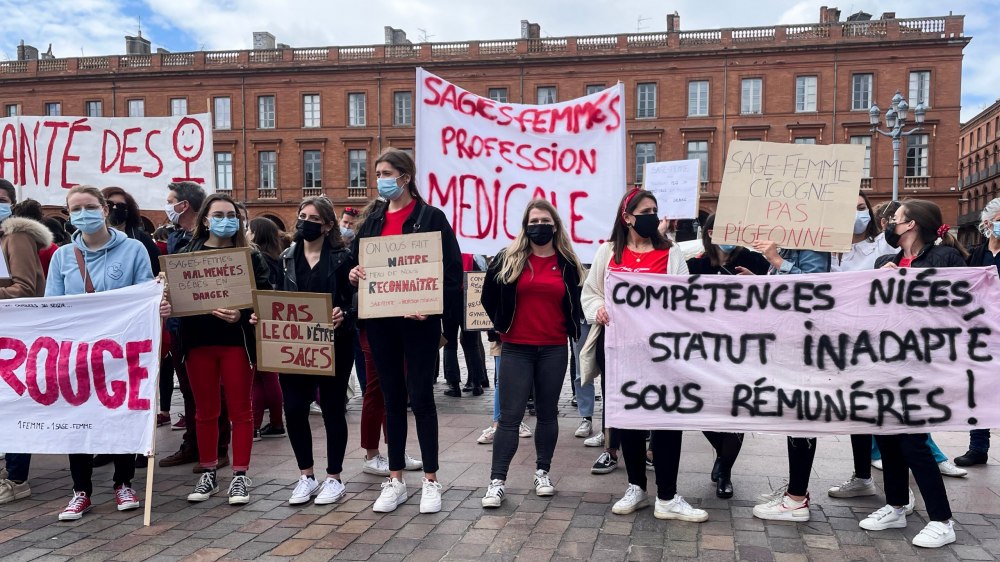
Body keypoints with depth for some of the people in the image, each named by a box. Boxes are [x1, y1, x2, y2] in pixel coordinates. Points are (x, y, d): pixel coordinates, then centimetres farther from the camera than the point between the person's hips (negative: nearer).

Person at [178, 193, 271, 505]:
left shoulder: (250, 256, 2)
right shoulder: (187, 254, 6)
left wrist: (241, 315, -24)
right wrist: (169, 293, -19)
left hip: (237, 340, -2)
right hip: (198, 340, 2)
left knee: (240, 409, 4)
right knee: (205, 411, 11)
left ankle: (240, 476, 13)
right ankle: (208, 473, 23)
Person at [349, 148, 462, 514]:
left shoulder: (431, 217, -4)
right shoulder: (373, 219, 13)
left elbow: (451, 270, -9)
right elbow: (356, 259, 17)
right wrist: (353, 274, -6)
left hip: (418, 321, -5)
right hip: (381, 321, 5)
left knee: (420, 396, 0)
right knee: (393, 397, 11)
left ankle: (431, 481, 13)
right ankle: (395, 480, 20)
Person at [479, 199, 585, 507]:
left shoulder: (567, 263, 5)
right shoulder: (508, 259, 0)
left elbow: (574, 304, 16)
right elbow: (489, 297, 10)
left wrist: (569, 329, 10)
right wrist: (502, 325, 13)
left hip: (554, 350, 2)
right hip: (516, 348, -1)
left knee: (547, 412, 11)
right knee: (510, 416, -3)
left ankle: (543, 472, 25)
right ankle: (497, 480, 1)